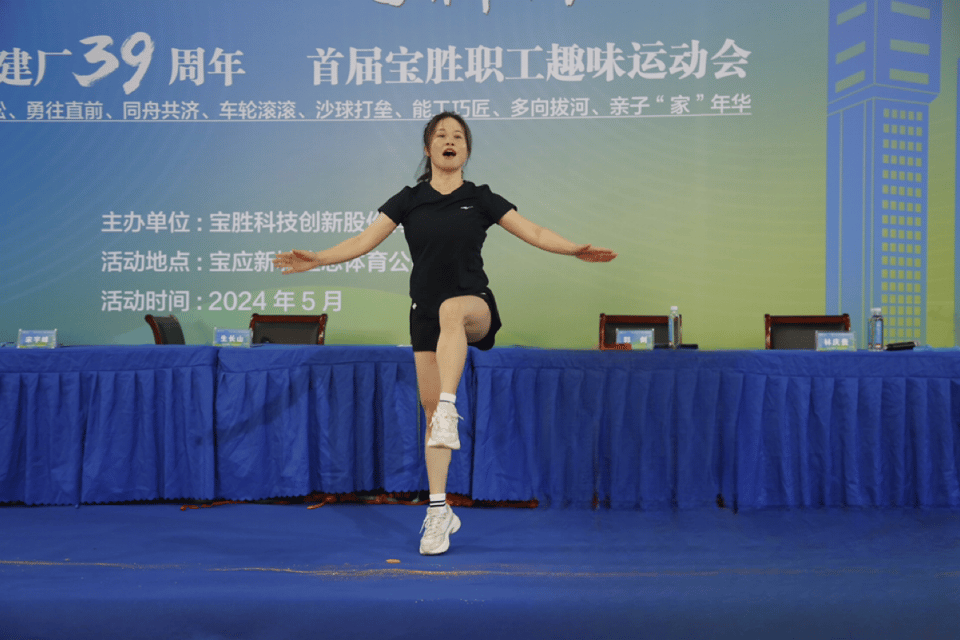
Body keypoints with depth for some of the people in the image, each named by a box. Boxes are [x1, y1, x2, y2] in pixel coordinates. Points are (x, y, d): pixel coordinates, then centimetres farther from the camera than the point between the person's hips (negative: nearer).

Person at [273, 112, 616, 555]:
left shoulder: (481, 198, 5)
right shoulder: (408, 200, 7)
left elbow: (534, 233, 1)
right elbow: (362, 241, 3)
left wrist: (575, 249, -14)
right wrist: (315, 259, -9)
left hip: (476, 306, -2)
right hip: (425, 311, 2)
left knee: (452, 310, -40)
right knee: (429, 405, -1)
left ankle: (449, 409, -50)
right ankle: (439, 511, 8)